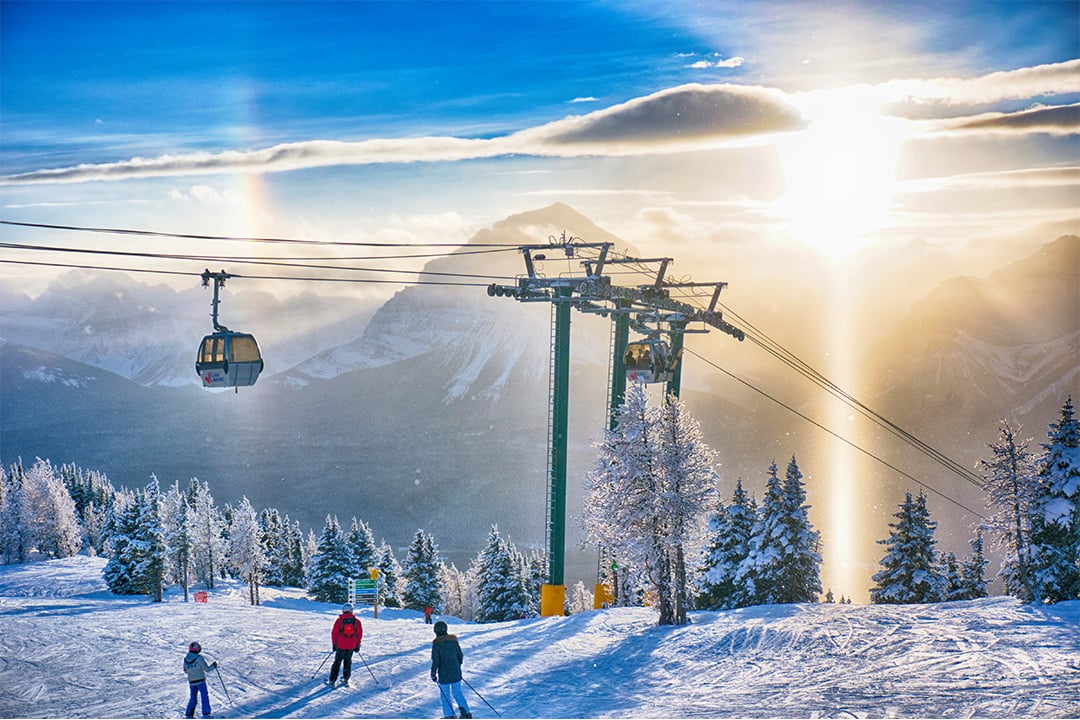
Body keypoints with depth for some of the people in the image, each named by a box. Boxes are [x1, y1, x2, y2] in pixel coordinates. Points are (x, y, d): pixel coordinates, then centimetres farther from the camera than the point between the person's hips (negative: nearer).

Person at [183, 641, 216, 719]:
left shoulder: (186, 659, 1)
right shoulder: (199, 658, -13)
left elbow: (185, 670, 13)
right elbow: (206, 668, -9)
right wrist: (214, 665, 7)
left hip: (191, 681, 5)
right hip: (200, 680, -5)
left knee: (193, 698, 14)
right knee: (205, 696, 3)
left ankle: (189, 714, 11)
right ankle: (206, 713, -1)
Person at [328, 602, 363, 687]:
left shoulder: (339, 620, -8)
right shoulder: (356, 621, -2)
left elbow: (334, 633, -5)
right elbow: (360, 633, 4)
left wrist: (334, 644, 6)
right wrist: (357, 644, 14)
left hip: (341, 645, -2)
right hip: (351, 646, 2)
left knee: (337, 662, 7)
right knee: (348, 661, 19)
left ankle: (332, 681, 4)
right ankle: (345, 679, 17)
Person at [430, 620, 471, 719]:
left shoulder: (436, 644, -13)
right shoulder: (453, 640, 1)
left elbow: (435, 661, -14)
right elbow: (460, 656, 9)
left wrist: (433, 674, -3)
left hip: (444, 674, -5)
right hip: (456, 673, 5)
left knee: (445, 695, 10)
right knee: (457, 693, 18)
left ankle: (449, 716, 11)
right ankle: (466, 713, 15)